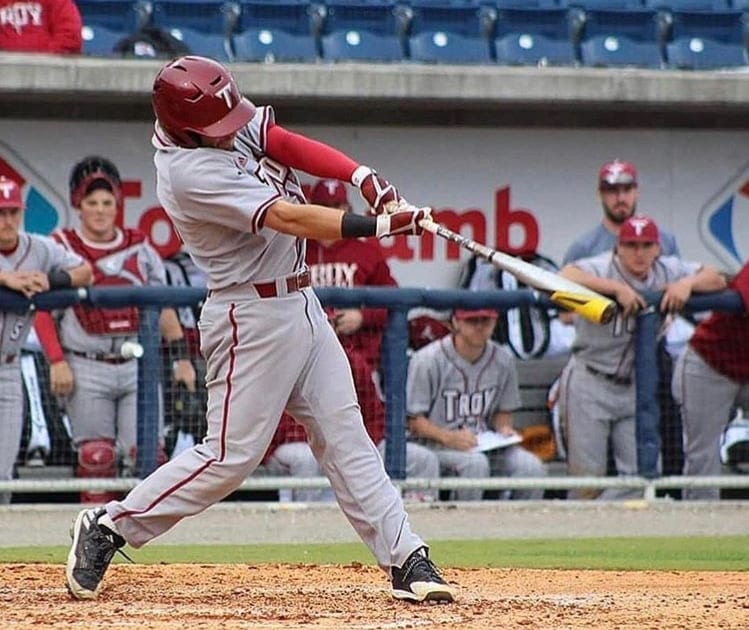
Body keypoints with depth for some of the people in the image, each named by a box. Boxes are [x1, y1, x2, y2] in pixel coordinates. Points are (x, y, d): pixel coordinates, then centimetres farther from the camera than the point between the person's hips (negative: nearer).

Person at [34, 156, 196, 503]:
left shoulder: (139, 247, 10)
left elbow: (162, 306, 16)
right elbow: (41, 310, -1)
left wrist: (181, 357, 12)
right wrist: (57, 362, -10)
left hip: (137, 366, 2)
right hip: (87, 369, -2)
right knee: (96, 458, -3)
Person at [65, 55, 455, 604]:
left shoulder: (231, 123, 1)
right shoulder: (189, 173, -24)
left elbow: (286, 143, -3)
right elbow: (289, 218, -26)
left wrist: (366, 179, -18)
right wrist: (382, 225, -25)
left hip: (299, 305, 9)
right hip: (252, 317, -9)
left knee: (345, 437, 5)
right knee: (233, 453, -6)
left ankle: (406, 560, 4)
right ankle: (109, 529, 6)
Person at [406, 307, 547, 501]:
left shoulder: (503, 360, 6)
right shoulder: (428, 361, -11)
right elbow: (414, 420, -10)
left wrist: (504, 428, -6)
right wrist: (449, 437, -26)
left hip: (483, 443, 5)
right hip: (436, 446, -5)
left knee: (532, 467, -20)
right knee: (475, 462, -36)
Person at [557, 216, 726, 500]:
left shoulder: (667, 271, 2)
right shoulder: (601, 268, -16)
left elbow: (716, 280, 4)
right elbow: (565, 277, -35)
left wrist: (686, 284, -16)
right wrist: (617, 288, -37)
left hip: (634, 388, 6)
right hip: (589, 383, -6)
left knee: (639, 473, 1)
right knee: (588, 475, -5)